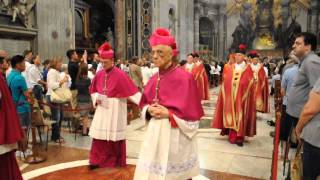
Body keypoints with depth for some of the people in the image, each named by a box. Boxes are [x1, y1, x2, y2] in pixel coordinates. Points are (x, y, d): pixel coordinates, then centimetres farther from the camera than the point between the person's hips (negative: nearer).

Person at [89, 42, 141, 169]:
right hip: (102, 108, 4)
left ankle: (115, 160, 24)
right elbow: (93, 91, 14)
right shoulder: (99, 74, 3)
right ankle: (97, 160, 19)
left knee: (114, 135, 7)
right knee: (99, 135, 6)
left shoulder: (120, 75, -14)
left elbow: (132, 90, -17)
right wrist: (97, 98, -7)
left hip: (115, 110, -4)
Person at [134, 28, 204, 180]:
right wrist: (149, 110, -6)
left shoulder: (185, 78, -13)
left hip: (176, 135, -5)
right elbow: (144, 104, 15)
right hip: (155, 133, 6)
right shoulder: (154, 79, 6)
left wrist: (168, 113, -19)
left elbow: (191, 112, -13)